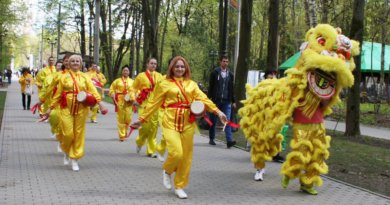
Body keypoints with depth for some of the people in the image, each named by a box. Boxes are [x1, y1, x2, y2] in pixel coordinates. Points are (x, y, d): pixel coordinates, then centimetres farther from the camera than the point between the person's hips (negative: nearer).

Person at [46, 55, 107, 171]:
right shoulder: (64, 77, 5)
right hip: (67, 108, -1)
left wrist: (100, 104, -15)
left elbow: (93, 91, -2)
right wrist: (51, 108, 6)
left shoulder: (84, 77, 7)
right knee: (68, 134, -6)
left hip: (81, 109, 1)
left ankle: (75, 160, 14)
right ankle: (67, 152, 25)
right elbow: (58, 94, 8)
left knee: (79, 134, 3)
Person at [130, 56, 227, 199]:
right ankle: (167, 171, 16)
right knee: (176, 153, -17)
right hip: (171, 123, -3)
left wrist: (217, 112, -12)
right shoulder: (164, 84, 2)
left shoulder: (192, 84, 9)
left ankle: (179, 186, 20)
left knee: (186, 156, 5)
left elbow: (203, 99, 1)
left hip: (188, 123, 3)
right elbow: (153, 104, 5)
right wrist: (142, 119, 5)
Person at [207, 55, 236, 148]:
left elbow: (231, 88, 17)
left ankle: (229, 141, -16)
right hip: (215, 100, -2)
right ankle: (211, 139, 21)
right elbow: (210, 87, 1)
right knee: (213, 121, 8)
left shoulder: (230, 74, 12)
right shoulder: (215, 73, 1)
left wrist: (233, 101, 14)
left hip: (226, 101, 2)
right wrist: (209, 98, -5)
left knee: (227, 121, -9)